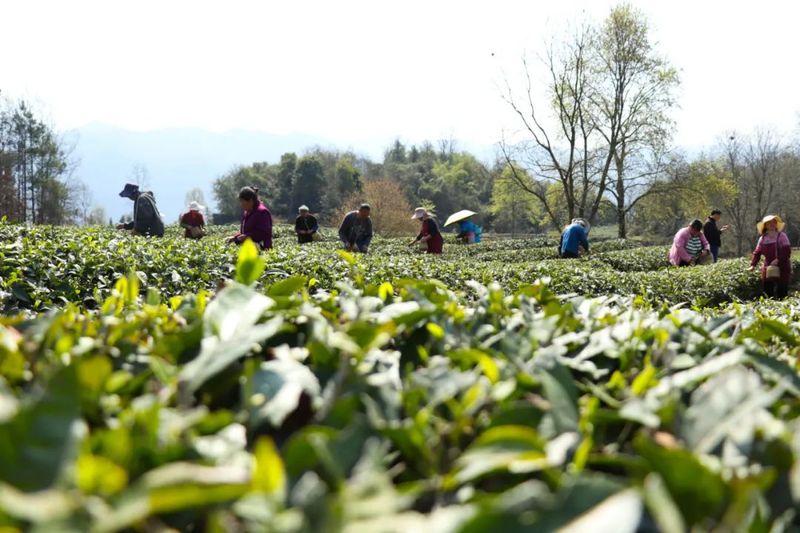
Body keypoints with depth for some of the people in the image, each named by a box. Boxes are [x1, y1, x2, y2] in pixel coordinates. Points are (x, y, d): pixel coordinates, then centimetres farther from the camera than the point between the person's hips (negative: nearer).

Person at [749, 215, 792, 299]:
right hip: (767, 269, 5)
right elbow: (757, 253, 10)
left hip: (782, 268, -4)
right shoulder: (762, 239, 8)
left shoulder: (781, 236, -6)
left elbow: (787, 251, -15)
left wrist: (778, 260, -25)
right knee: (768, 292, 6)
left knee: (781, 293, -4)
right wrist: (753, 265, -3)